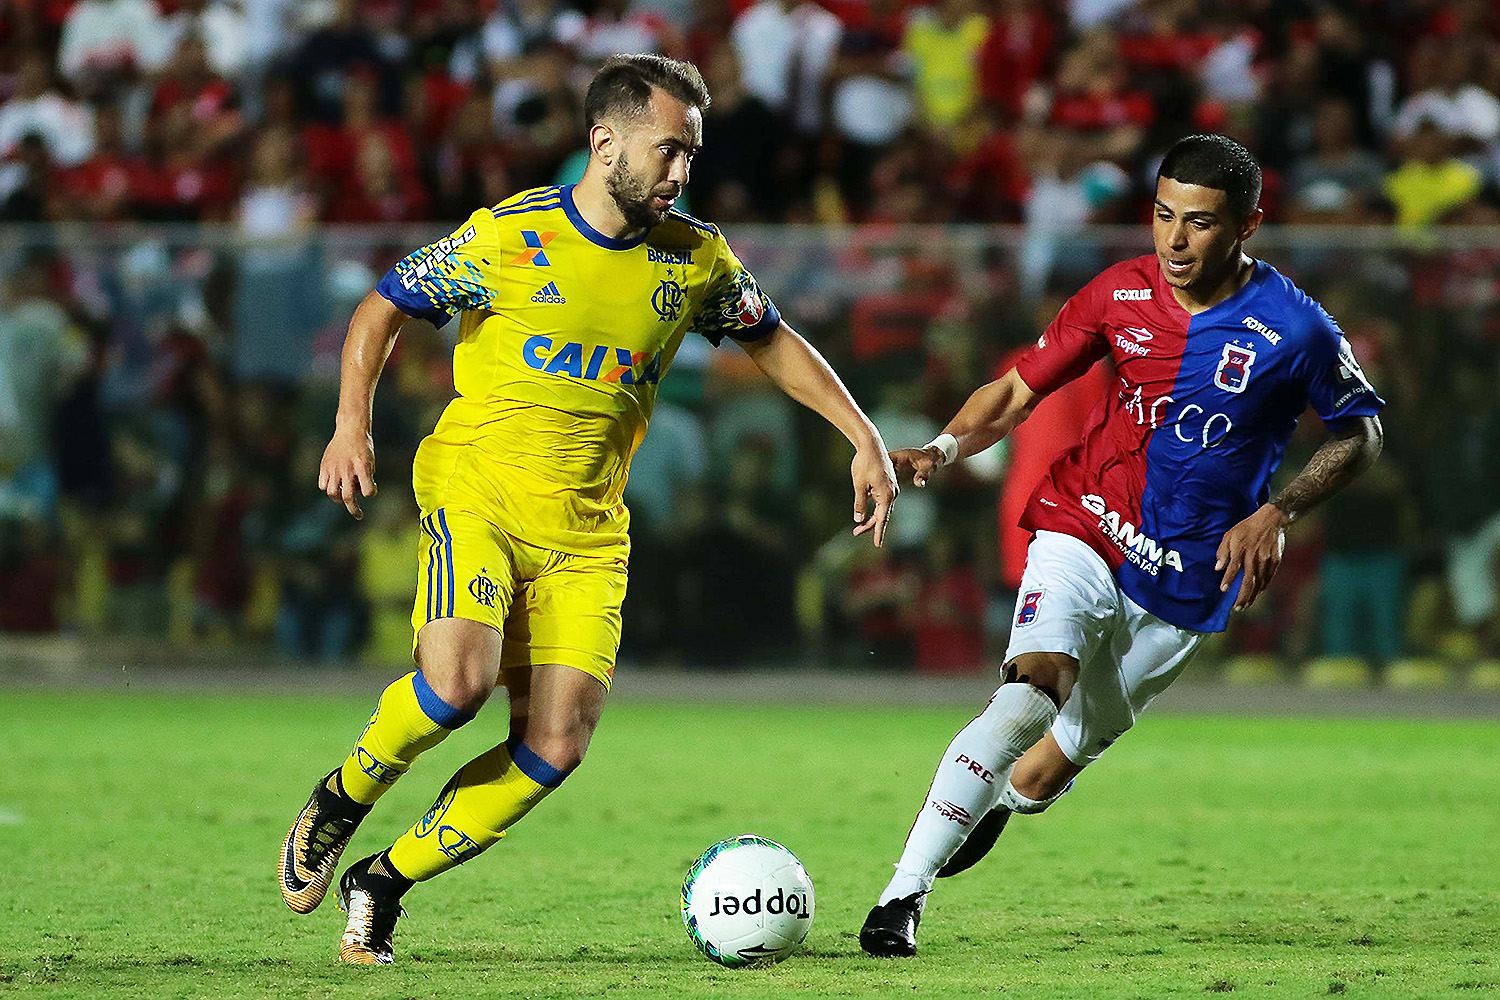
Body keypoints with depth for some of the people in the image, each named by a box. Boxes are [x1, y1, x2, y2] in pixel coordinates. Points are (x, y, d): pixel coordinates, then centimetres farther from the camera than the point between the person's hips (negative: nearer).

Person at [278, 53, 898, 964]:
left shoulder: (695, 260, 5)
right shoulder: (508, 237, -6)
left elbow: (774, 341, 21)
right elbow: (385, 306, 4)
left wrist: (865, 438, 14)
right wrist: (354, 422, -9)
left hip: (586, 529, 4)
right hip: (476, 488, -4)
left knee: (559, 741, -11)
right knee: (457, 679, -29)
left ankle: (382, 883, 6)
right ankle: (340, 802, 1)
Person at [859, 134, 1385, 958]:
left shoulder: (1295, 330, -11)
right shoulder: (1120, 294, -4)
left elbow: (1360, 433, 4)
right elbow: (1017, 391, 4)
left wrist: (1276, 512, -11)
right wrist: (945, 448, -15)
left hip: (1186, 581, 0)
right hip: (1082, 529, 0)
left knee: (1043, 774, 5)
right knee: (1029, 698, -27)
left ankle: (995, 806, 42)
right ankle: (902, 895, -25)